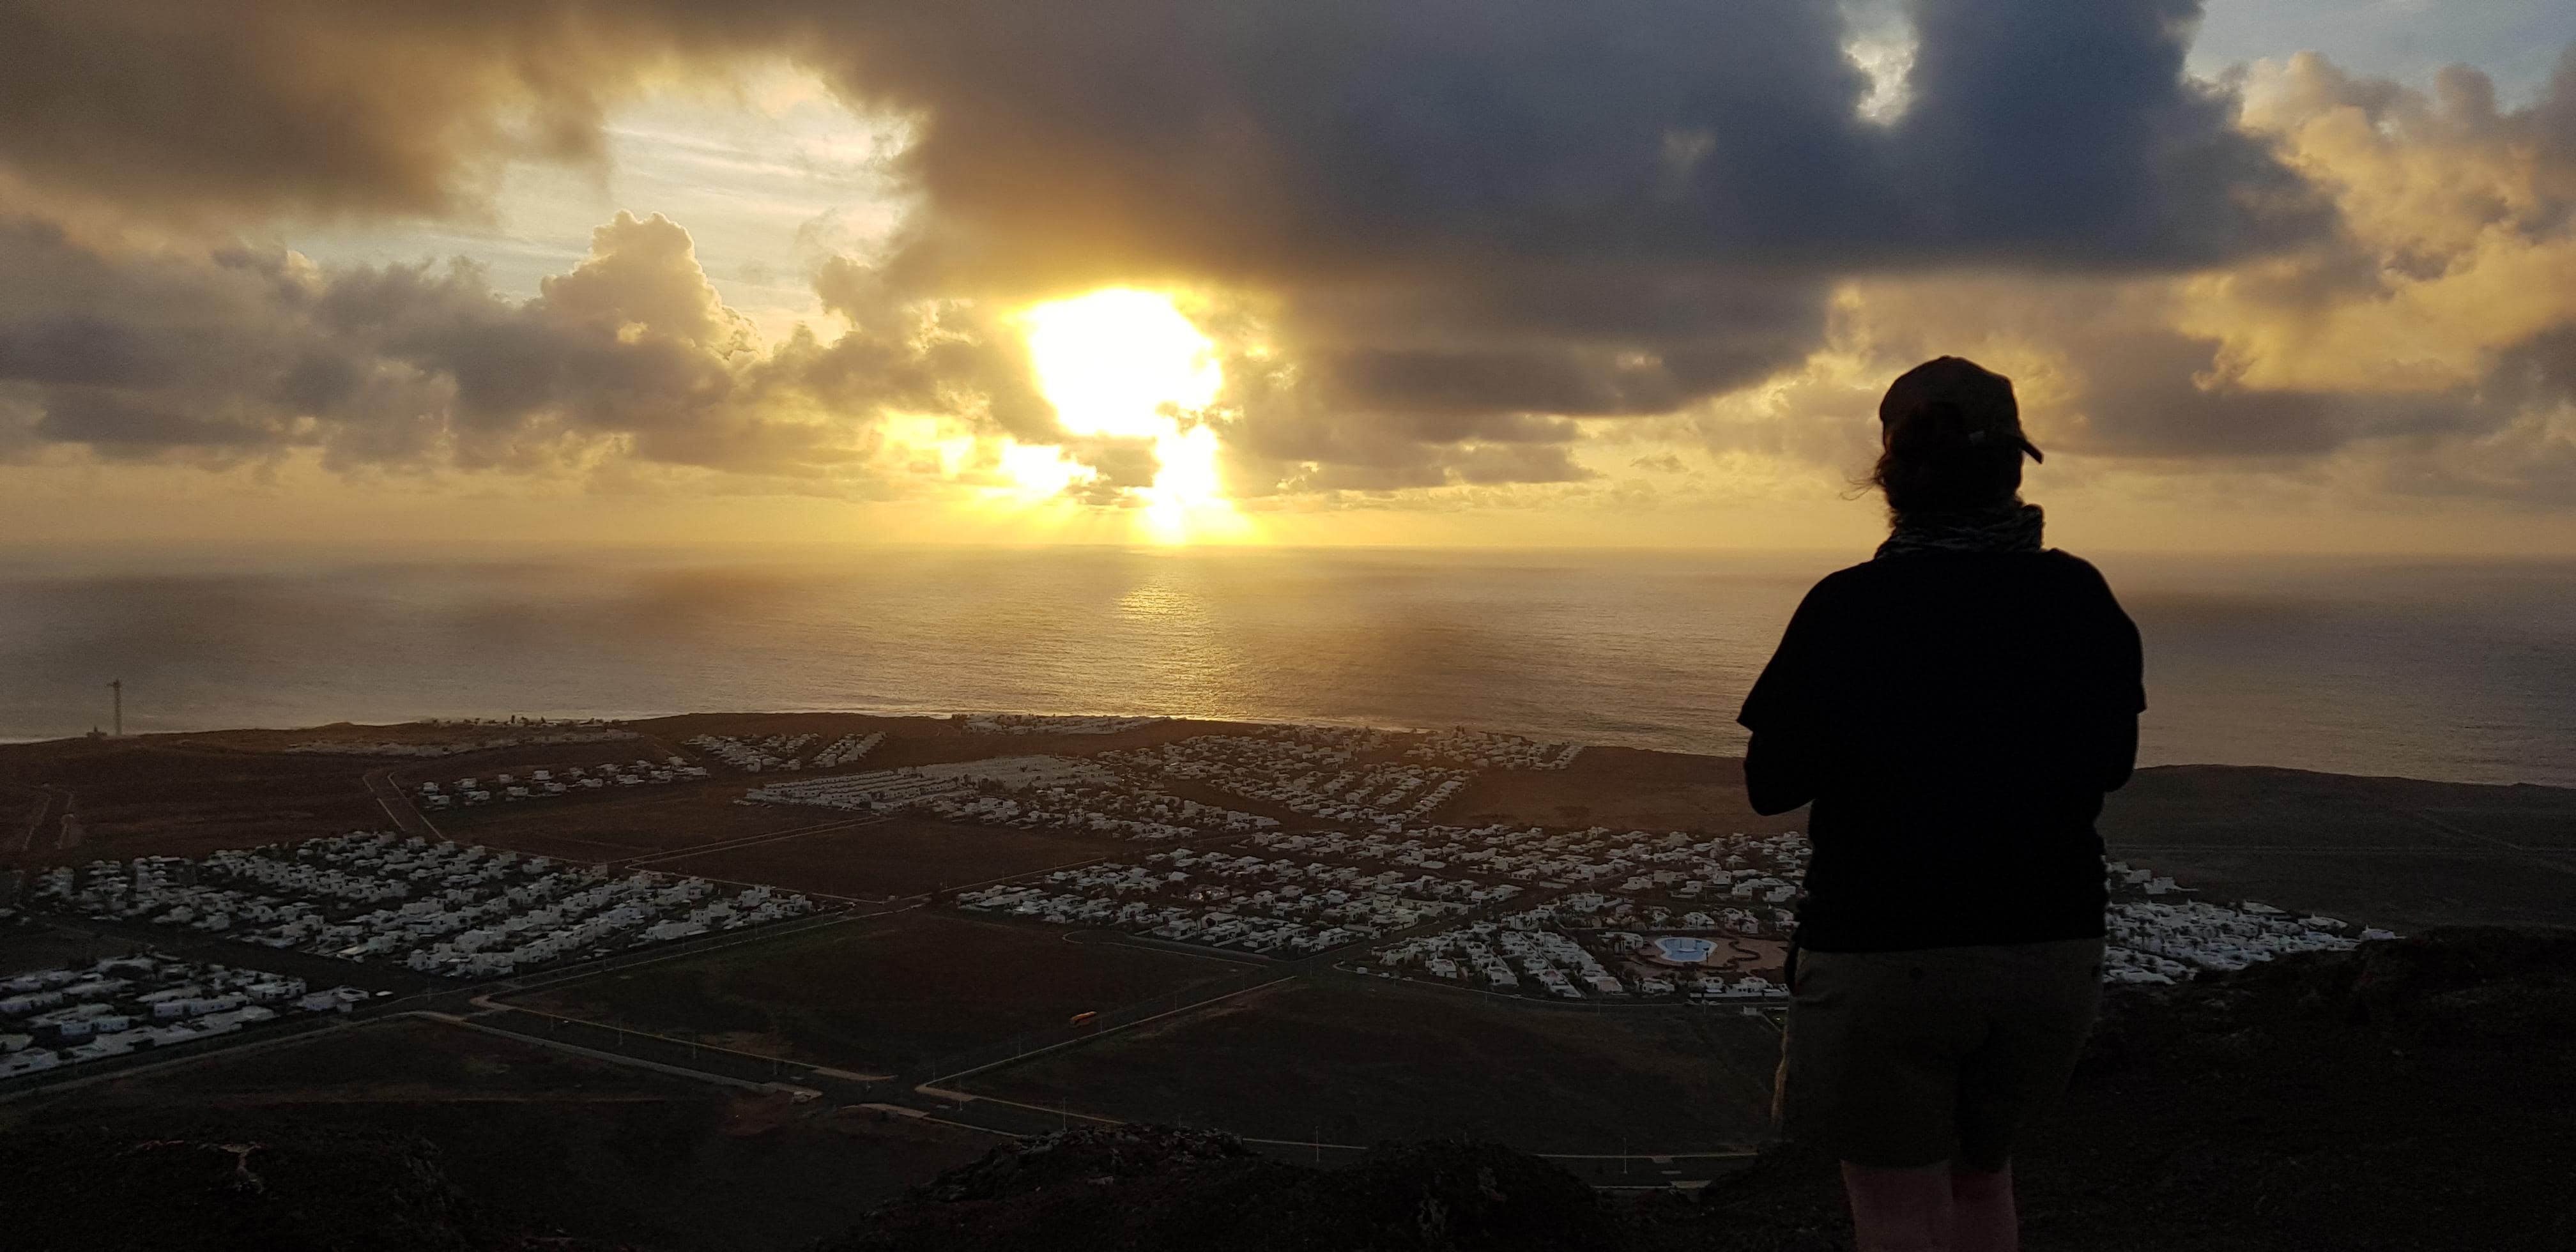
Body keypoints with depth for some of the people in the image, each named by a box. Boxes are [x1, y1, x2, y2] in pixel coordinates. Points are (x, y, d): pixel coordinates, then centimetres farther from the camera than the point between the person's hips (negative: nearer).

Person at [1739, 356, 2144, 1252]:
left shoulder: (1845, 609, -14)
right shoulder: (2081, 599, -3)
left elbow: (1770, 787, -6)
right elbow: (2111, 763, 10)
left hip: (1880, 958, -4)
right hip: (2051, 950, 4)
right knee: (1981, 1175, 26)